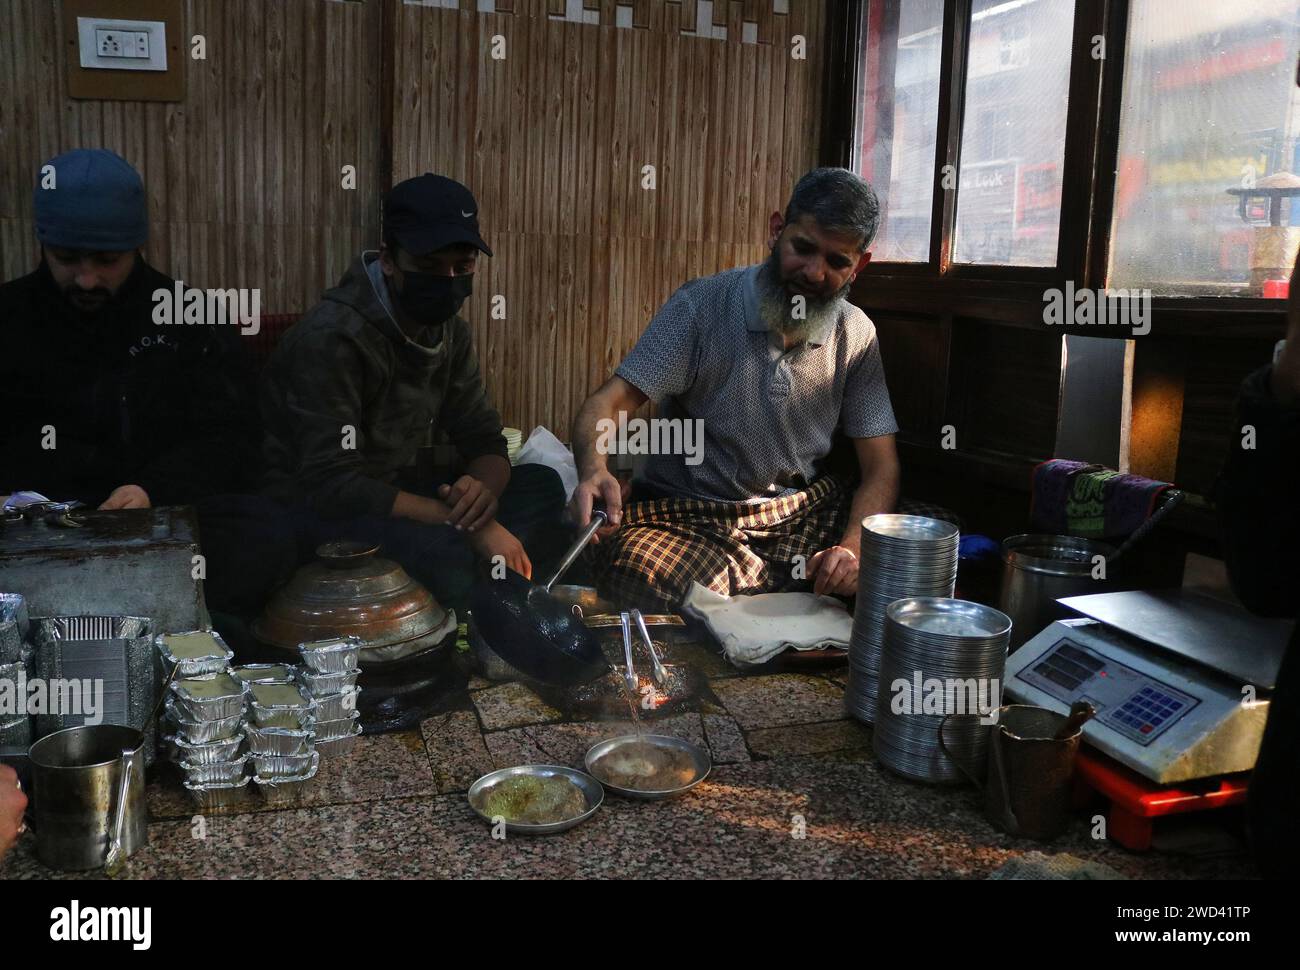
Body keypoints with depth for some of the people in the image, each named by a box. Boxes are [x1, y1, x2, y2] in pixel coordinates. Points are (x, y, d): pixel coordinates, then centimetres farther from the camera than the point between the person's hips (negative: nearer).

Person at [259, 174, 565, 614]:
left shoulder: (448, 330, 3)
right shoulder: (333, 338, -23)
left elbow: (484, 441, 4)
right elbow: (332, 483, -28)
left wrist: (484, 487, -22)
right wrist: (466, 523, -29)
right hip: (314, 509, -8)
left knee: (541, 485, -7)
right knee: (447, 553, -36)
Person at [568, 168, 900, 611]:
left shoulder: (856, 336, 3)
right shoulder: (701, 306, -9)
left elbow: (881, 466, 1)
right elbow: (608, 404, -14)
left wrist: (853, 548, -19)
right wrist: (594, 472, -38)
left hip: (804, 509, 4)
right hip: (686, 519, -3)